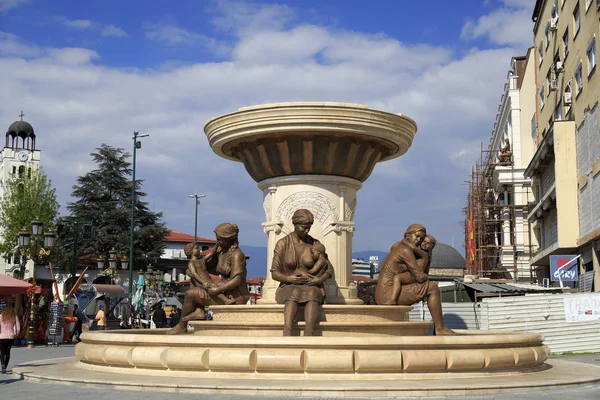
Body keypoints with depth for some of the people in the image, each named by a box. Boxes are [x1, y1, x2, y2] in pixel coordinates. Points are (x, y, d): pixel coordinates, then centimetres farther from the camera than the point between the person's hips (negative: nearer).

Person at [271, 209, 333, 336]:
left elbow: (329, 269, 7)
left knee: (312, 294, -37)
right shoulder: (282, 244, 2)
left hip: (312, 288, 1)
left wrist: (319, 280, -15)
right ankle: (287, 335, -58)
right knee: (294, 293, -38)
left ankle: (308, 336, -58)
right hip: (289, 287, 0)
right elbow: (274, 273, 2)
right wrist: (289, 278, -19)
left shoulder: (315, 244, 5)